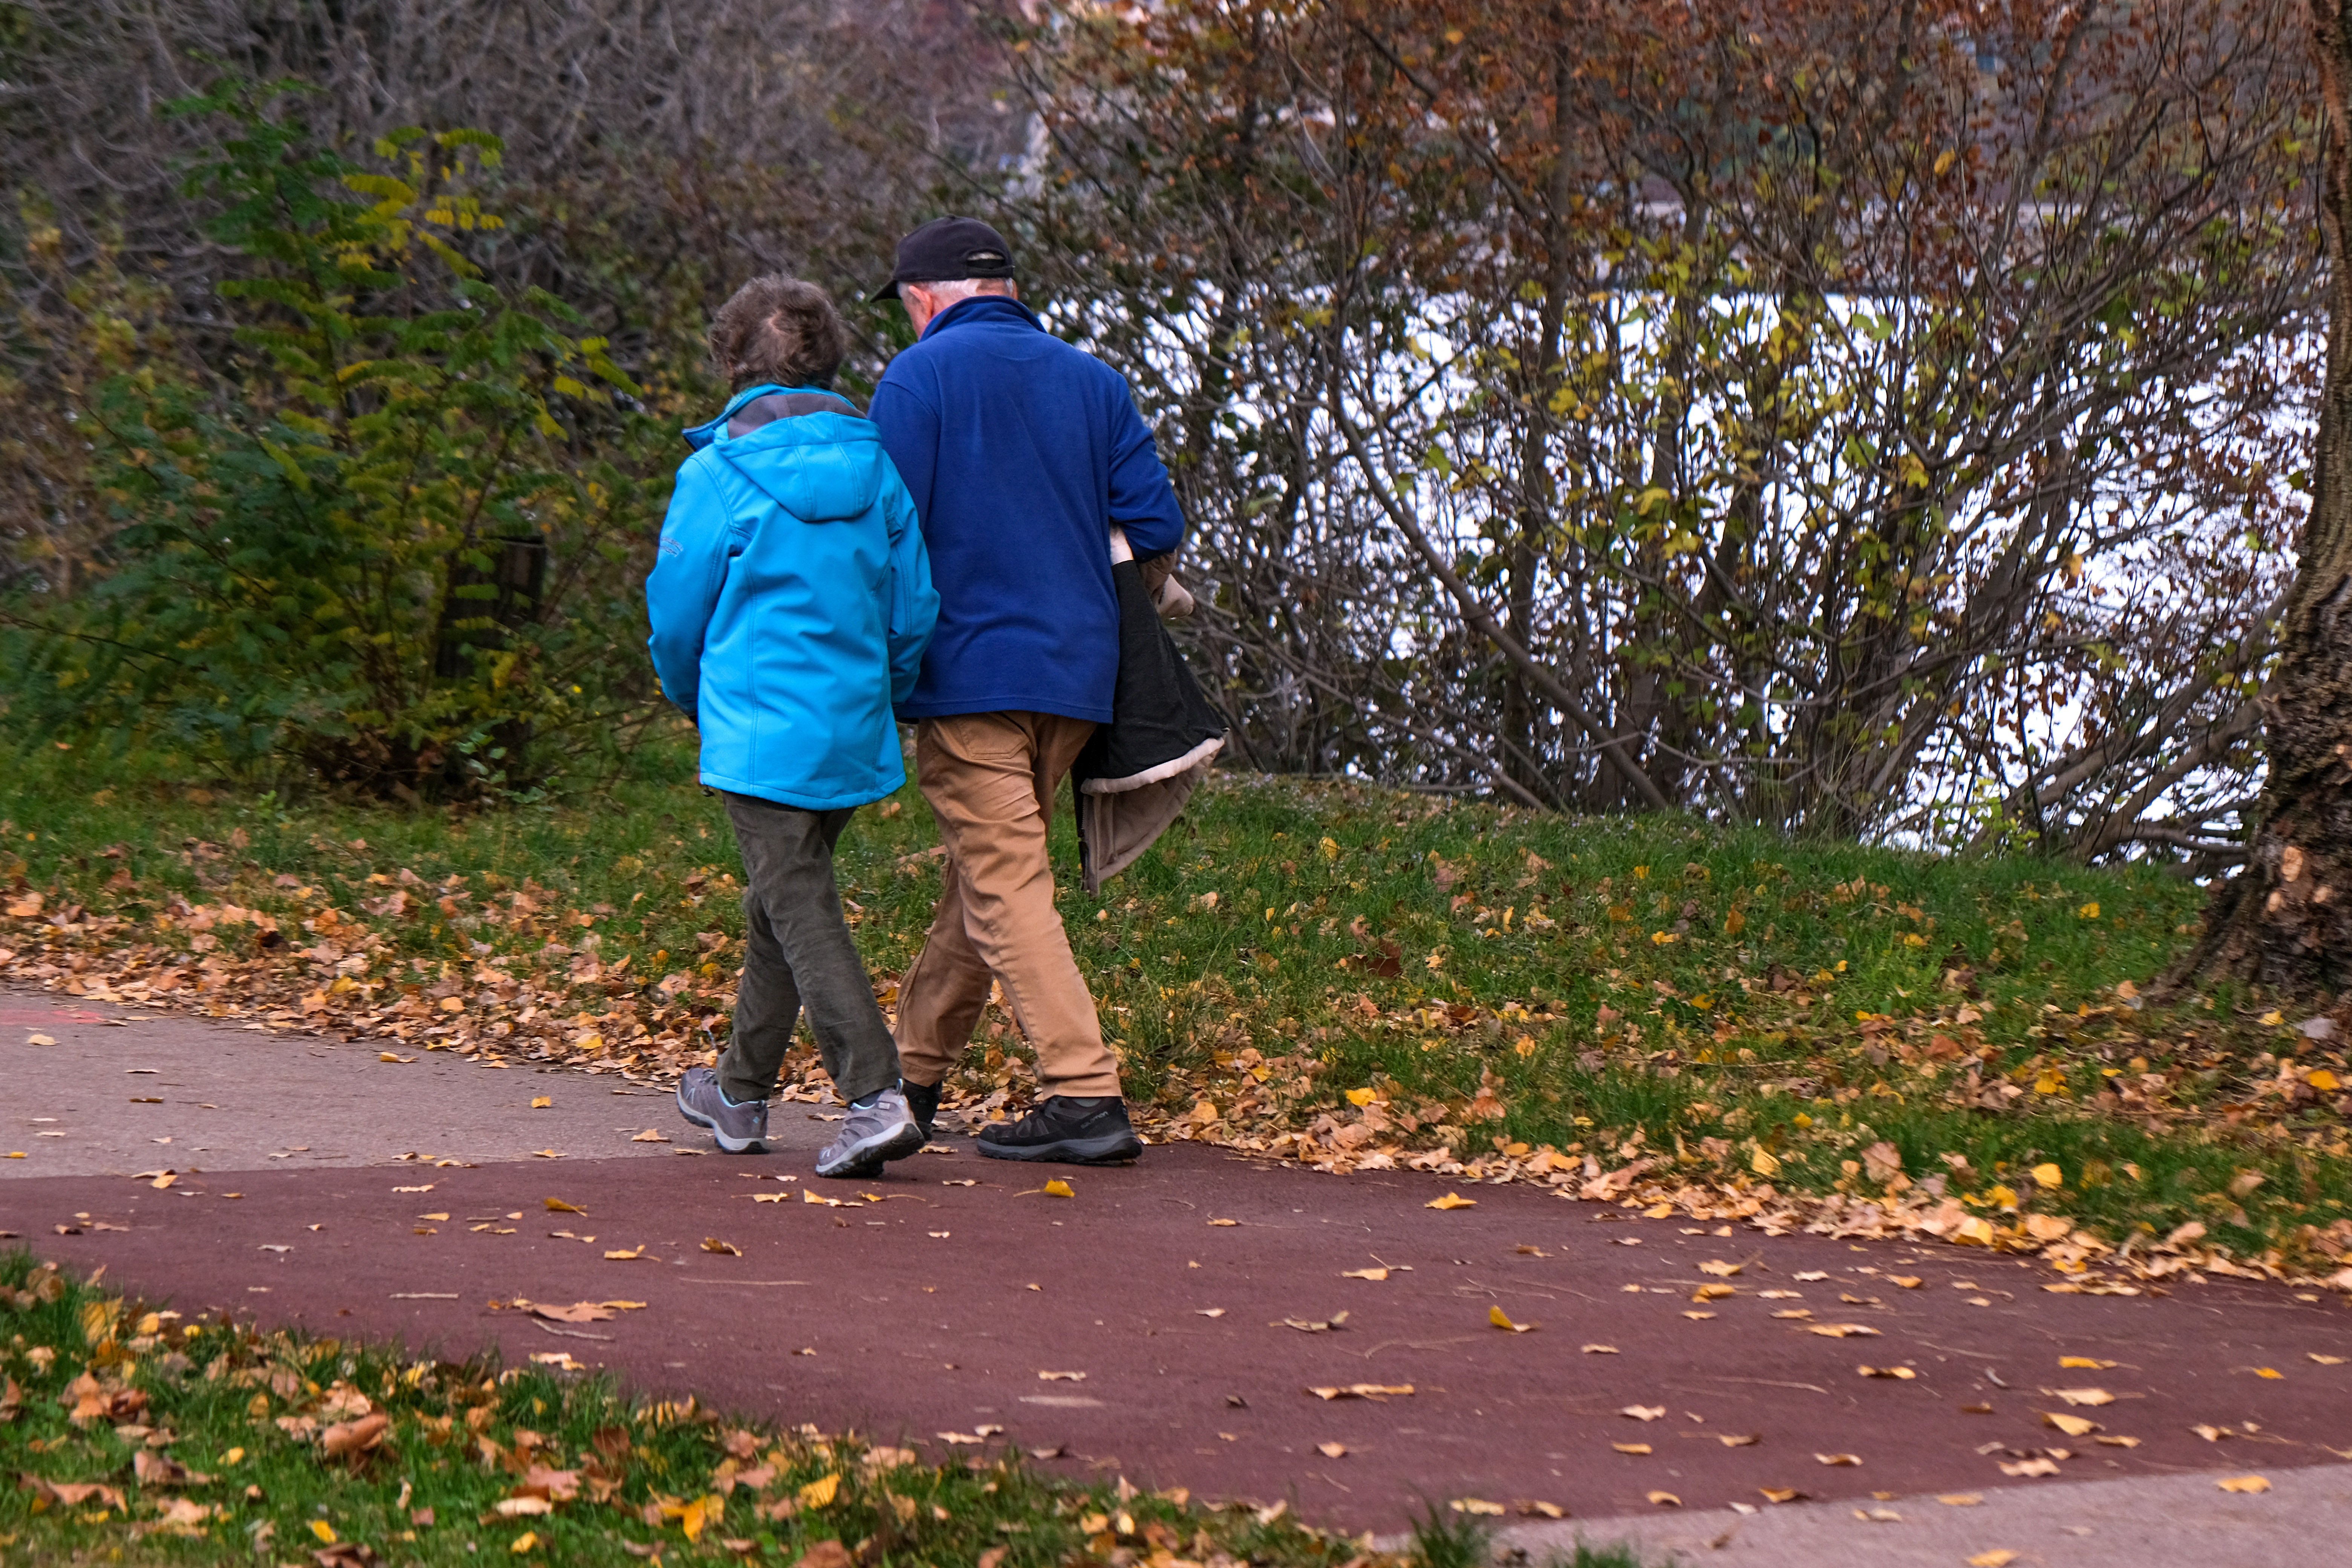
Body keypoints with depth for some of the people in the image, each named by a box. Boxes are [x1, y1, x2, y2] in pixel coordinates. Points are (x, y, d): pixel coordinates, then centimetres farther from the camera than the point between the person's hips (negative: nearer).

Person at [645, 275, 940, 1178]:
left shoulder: (719, 474, -9)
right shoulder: (875, 468, 3)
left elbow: (677, 613, -2)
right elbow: (914, 606, 6)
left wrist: (693, 699, 18)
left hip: (762, 731, -6)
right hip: (854, 731, 6)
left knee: (800, 911, -6)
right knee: (780, 901, 19)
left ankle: (875, 1097, -19)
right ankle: (741, 1093, 31)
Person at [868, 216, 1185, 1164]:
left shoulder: (918, 378, -4)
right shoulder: (1091, 379, 10)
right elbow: (1156, 526, 6)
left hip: (969, 670, -6)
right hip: (1076, 669, 6)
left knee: (1004, 883, -6)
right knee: (987, 873, 16)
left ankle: (1085, 1095, -15)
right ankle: (917, 1074, 27)